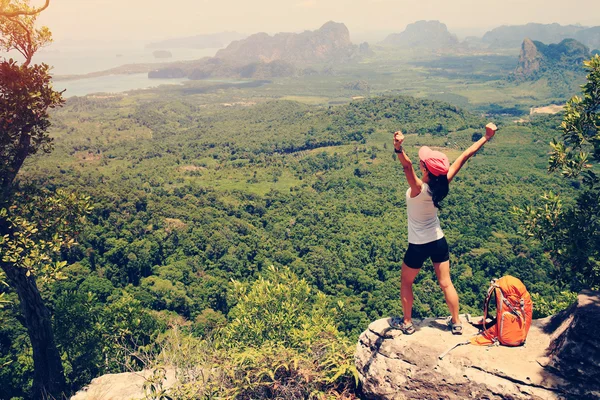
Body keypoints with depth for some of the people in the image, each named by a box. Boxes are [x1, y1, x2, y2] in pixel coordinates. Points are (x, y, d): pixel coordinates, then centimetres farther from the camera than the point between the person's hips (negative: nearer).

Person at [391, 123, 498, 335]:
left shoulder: (418, 189, -30)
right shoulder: (443, 183, -15)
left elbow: (407, 166, -49)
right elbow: (464, 156, -12)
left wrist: (398, 148, -67)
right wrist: (487, 137, -6)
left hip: (418, 246, -5)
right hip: (439, 241, 5)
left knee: (406, 283, 18)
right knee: (446, 284, 18)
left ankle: (406, 323, 30)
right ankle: (456, 323, 31)